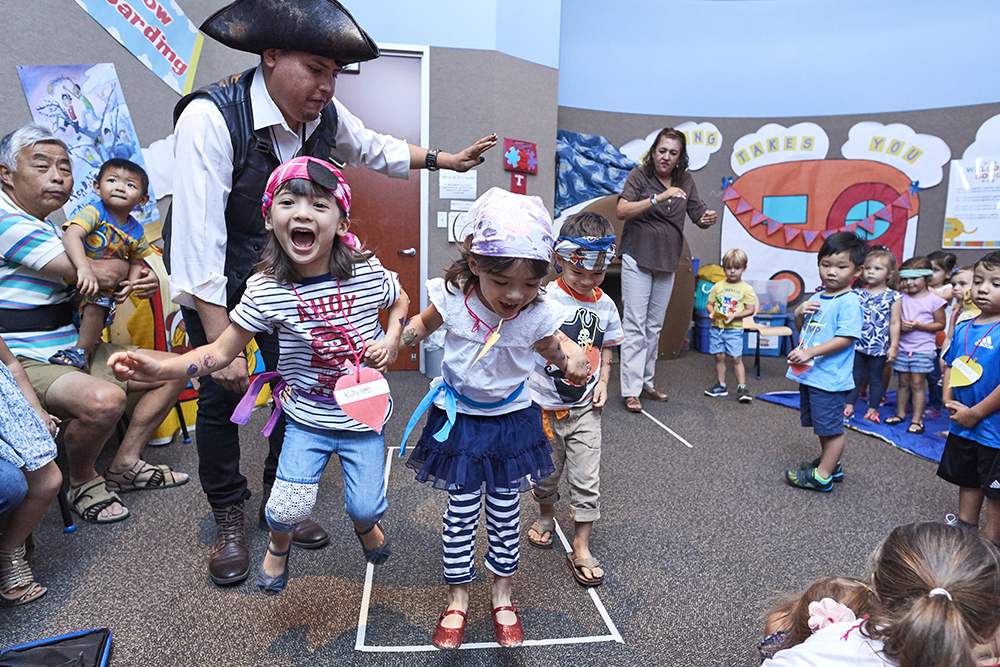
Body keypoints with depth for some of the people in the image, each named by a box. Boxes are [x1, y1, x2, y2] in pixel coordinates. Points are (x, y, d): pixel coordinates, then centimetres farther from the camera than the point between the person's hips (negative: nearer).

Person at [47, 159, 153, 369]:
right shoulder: (94, 212, -16)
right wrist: (84, 268, -48)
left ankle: (80, 351, -7)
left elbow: (136, 262, 11)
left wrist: (131, 283, -9)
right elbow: (71, 235, -32)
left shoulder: (136, 233, -3)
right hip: (74, 276, 0)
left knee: (97, 306, -22)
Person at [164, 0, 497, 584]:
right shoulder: (211, 118, -29)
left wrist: (444, 160, 13)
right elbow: (198, 239, -33)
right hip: (211, 279, -4)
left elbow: (374, 148, 12)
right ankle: (230, 518, 21)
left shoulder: (325, 116, -11)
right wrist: (221, 343, -35)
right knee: (221, 393, -1)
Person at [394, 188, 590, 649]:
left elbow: (552, 346, 0)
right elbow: (426, 322, 3)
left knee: (505, 510, 15)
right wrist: (407, 331, -17)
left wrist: (572, 358, -22)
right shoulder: (453, 297, -22)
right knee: (462, 510, 10)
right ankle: (458, 598, 33)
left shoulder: (539, 312, -22)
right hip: (459, 418, 0)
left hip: (511, 419, 1)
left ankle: (502, 594, 38)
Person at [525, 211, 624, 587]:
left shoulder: (605, 305, 1)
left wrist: (603, 383, 1)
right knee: (546, 472, 17)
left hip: (586, 408, 3)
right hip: (544, 406, -2)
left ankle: (581, 548, 20)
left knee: (587, 481, 4)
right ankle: (546, 516, 47)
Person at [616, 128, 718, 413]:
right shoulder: (640, 175, -6)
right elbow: (622, 210, -21)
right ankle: (631, 390, -3)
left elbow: (699, 215, 8)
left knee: (655, 326, 11)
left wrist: (708, 219, -16)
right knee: (635, 324, -7)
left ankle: (646, 383, 22)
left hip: (667, 262, 5)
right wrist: (658, 198, -31)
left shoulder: (685, 181, 6)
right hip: (637, 260, -5)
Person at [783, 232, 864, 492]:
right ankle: (830, 464, 39)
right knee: (822, 425, 22)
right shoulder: (818, 299, 11)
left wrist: (811, 352, -30)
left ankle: (822, 476, 14)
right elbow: (804, 331, 20)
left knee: (831, 428, 4)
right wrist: (799, 314, -1)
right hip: (809, 374, 9)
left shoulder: (849, 302, -14)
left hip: (830, 378, -9)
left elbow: (845, 338, -22)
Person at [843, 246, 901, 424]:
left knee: (875, 379, 10)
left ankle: (873, 410, 21)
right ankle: (849, 406, 21)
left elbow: (894, 323, -3)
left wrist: (893, 346, -5)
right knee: (855, 376, 11)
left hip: (879, 348, -2)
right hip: (857, 345, 2)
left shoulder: (893, 297, -4)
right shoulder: (857, 293, 2)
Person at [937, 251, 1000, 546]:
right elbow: (950, 367, 14)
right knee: (967, 482, 23)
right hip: (962, 426, 7)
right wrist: (949, 402, 1)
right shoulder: (963, 328, 4)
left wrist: (975, 414, -17)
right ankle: (964, 530, 40)